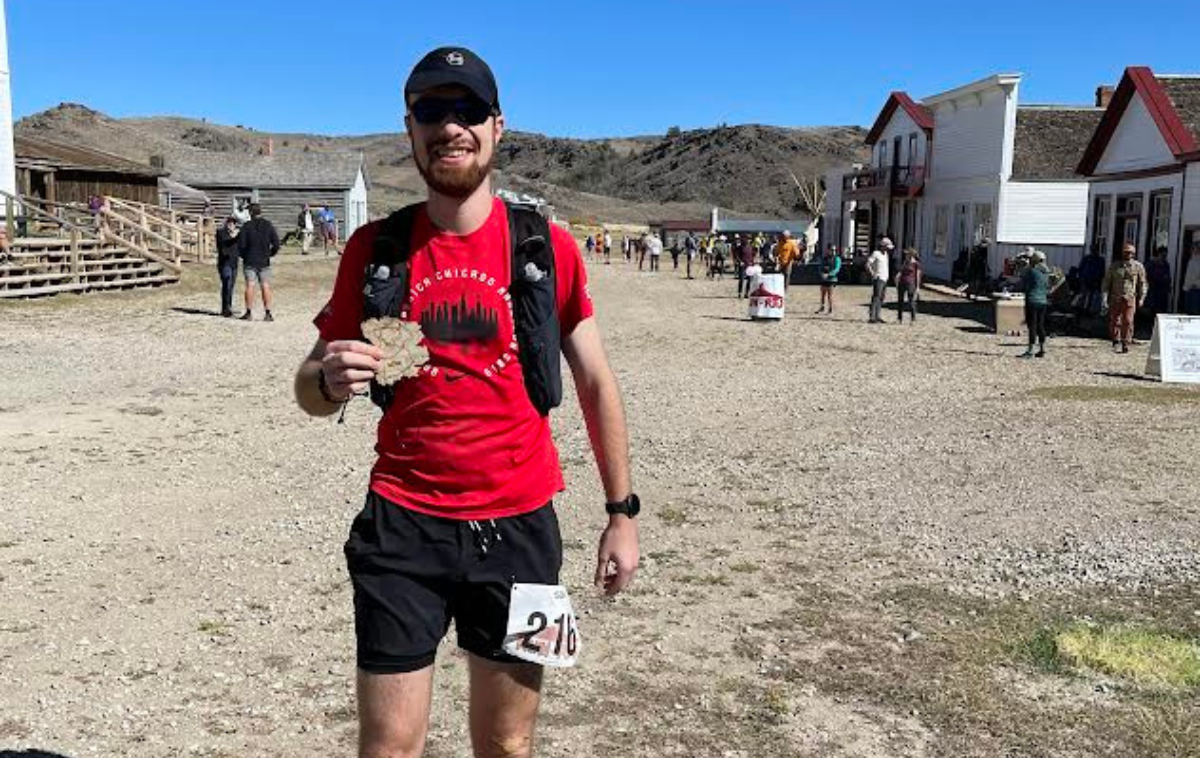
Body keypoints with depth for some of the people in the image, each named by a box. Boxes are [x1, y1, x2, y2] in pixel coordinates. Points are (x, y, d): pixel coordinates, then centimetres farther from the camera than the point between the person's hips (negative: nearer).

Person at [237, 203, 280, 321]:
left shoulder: (246, 226, -5)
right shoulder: (268, 226, 1)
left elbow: (241, 244, -8)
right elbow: (276, 244, -1)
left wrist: (243, 255, 10)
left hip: (249, 261, -2)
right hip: (264, 262, 2)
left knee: (250, 286, 1)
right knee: (266, 286, 2)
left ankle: (249, 313, 1)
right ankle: (268, 313, -2)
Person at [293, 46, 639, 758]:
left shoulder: (548, 246, -2)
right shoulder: (375, 246, 0)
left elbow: (596, 383, 5)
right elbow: (311, 390, 6)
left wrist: (622, 513, 3)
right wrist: (329, 380, -18)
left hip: (519, 525, 0)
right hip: (403, 526, 0)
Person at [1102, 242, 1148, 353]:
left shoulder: (1138, 267, 6)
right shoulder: (1114, 267, 6)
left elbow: (1142, 283, 12)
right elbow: (1106, 283, 6)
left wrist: (1141, 298, 5)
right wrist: (1105, 298, -2)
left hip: (1130, 299, -1)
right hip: (1115, 298, 1)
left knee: (1128, 321, -9)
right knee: (1114, 321, 3)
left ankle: (1125, 343, -2)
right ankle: (1116, 342, 19)